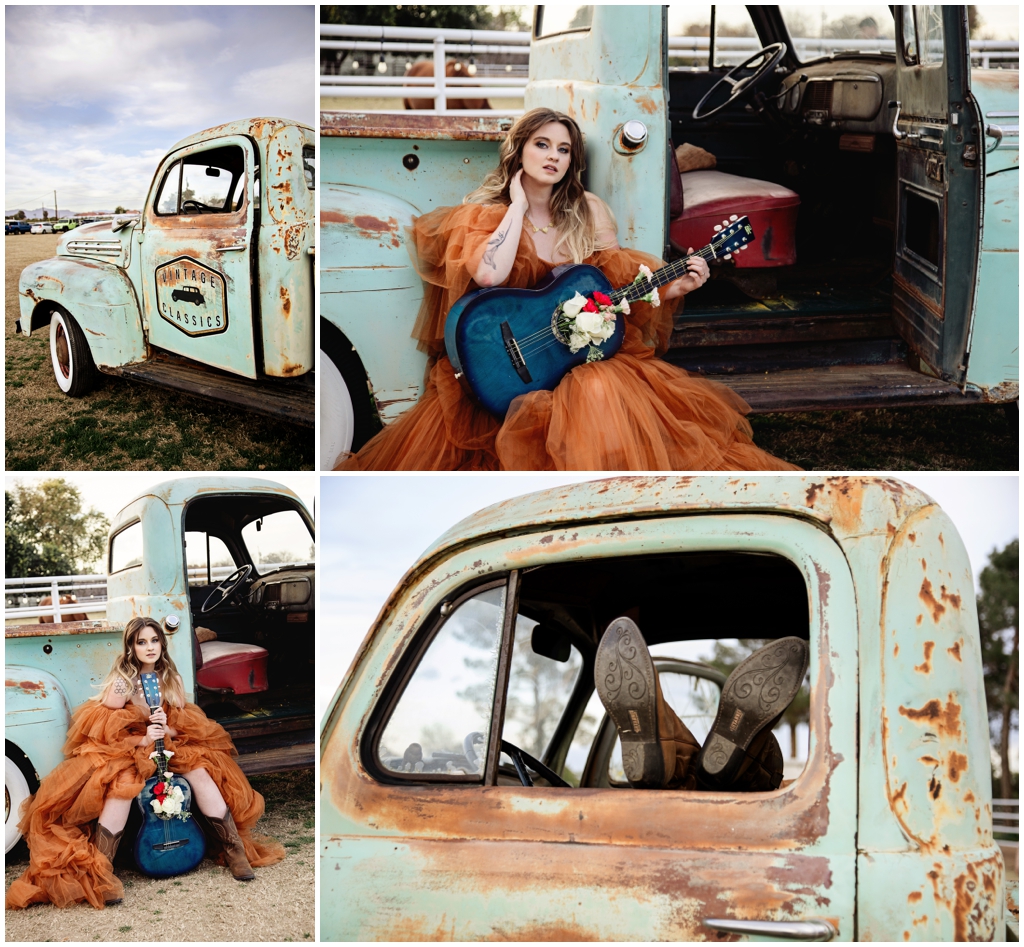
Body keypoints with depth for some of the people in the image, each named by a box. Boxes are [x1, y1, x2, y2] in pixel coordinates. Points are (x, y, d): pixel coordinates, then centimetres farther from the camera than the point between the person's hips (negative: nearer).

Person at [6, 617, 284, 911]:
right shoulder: (121, 681, -12)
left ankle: (234, 850, -16)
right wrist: (142, 740, -26)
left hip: (168, 746, 4)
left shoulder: (171, 679, 2)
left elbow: (184, 727, 3)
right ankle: (99, 872, -38)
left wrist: (167, 729, -20)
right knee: (122, 782, -36)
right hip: (123, 750, -4)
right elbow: (106, 732, -11)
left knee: (200, 771, -23)